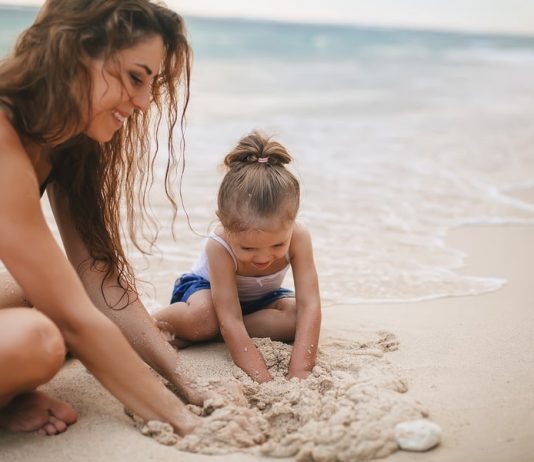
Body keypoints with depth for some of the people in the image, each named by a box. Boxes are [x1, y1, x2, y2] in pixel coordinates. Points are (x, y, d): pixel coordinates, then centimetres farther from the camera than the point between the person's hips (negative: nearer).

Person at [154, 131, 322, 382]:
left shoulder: (298, 237, -33)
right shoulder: (219, 246, -38)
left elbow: (309, 305, -36)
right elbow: (230, 321, -41)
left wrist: (299, 373, -46)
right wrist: (263, 380, -49)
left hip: (260, 298, 5)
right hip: (205, 287, -4)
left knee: (297, 315, -29)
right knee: (202, 317, -40)